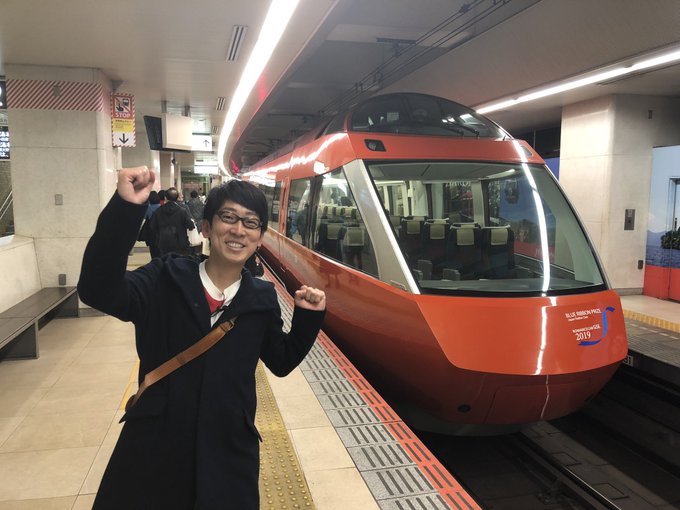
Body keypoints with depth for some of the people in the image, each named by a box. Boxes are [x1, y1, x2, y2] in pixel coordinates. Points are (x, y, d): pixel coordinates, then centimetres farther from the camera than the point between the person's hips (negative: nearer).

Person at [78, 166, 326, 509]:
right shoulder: (166, 280, -8)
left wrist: (308, 317, -6)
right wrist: (126, 208, -36)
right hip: (152, 446, -1)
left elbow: (282, 362, 9)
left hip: (228, 454, 1)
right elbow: (98, 292, -25)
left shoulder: (261, 299, -1)